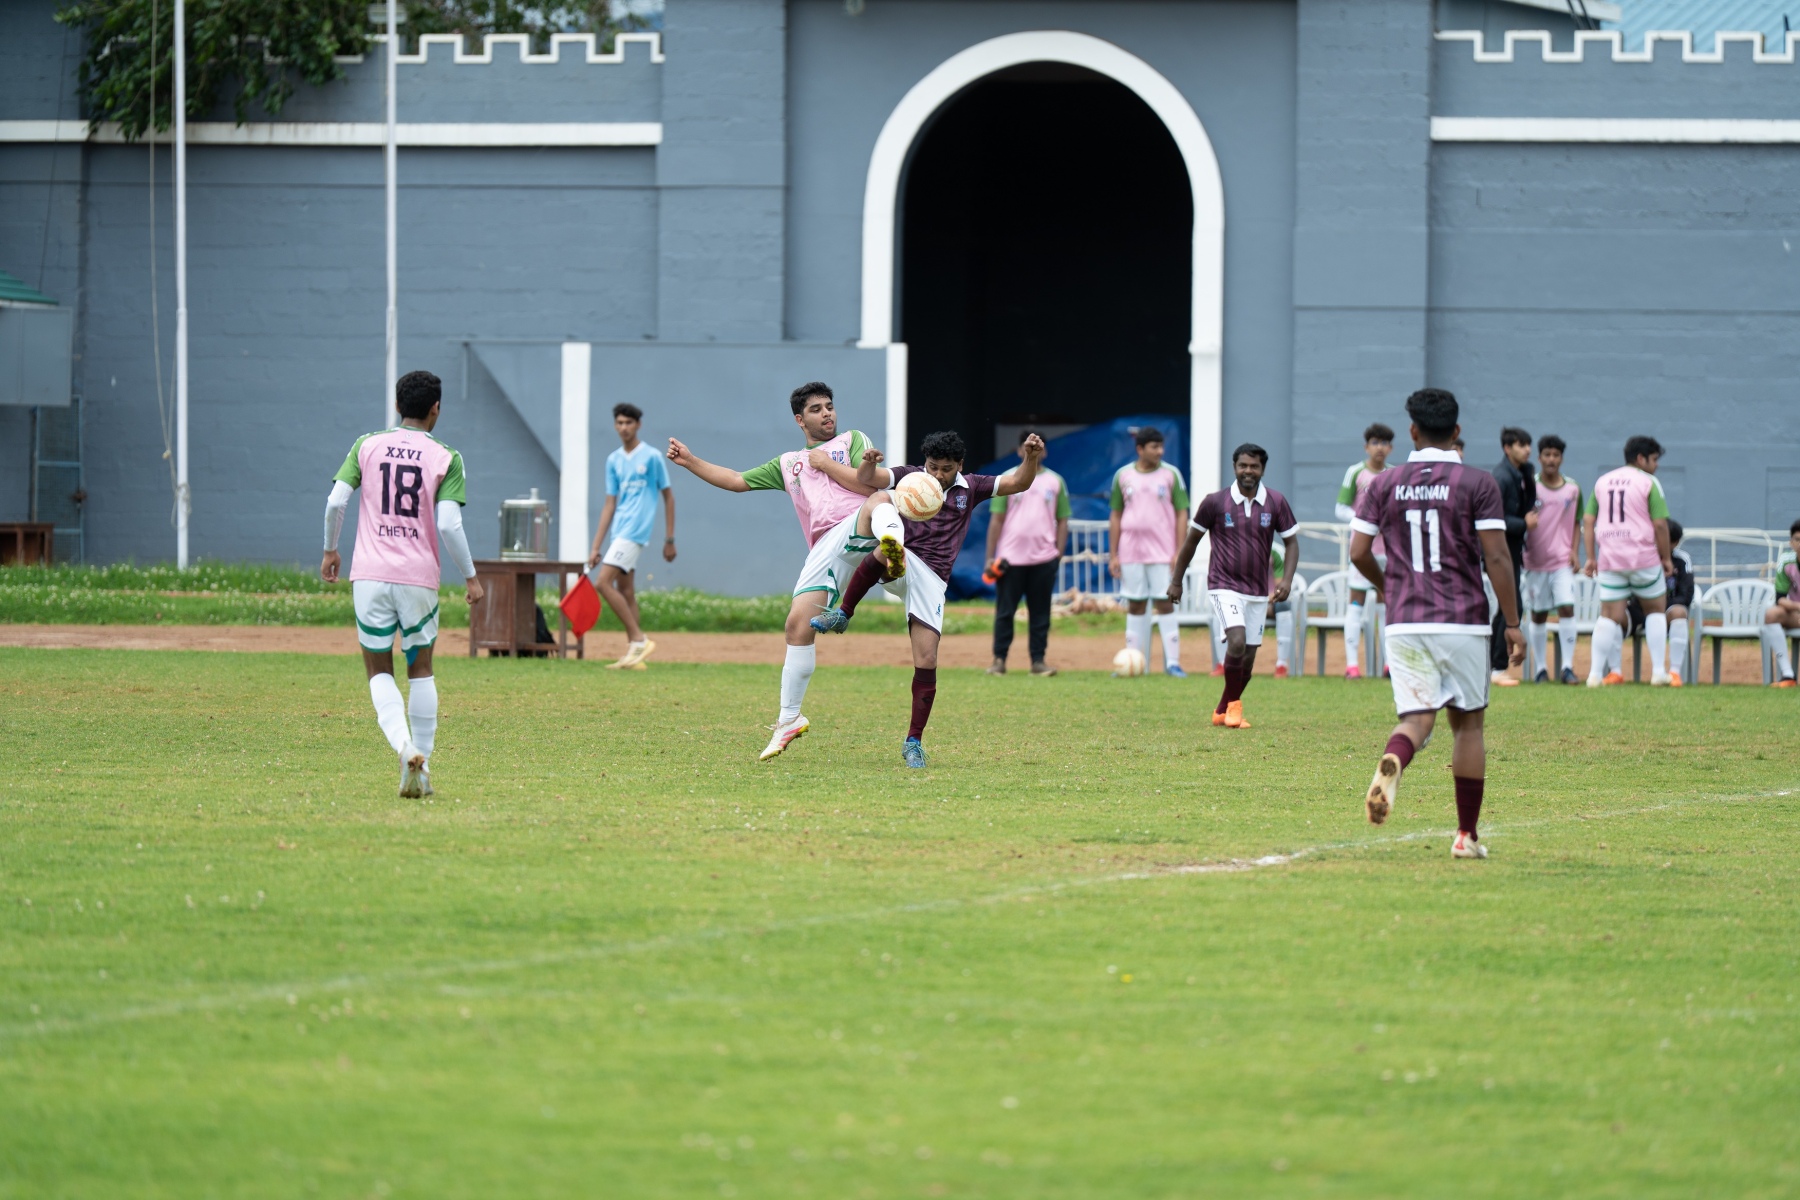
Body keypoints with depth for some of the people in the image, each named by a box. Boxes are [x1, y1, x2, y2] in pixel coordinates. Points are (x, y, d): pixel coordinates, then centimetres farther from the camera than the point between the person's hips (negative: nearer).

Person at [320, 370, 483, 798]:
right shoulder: (446, 459, -2)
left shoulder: (367, 446, 4)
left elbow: (336, 501, -2)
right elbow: (448, 525, -10)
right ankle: (422, 768, 11)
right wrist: (470, 577, 0)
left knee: (379, 670, 8)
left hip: (370, 575, 1)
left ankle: (405, 746, -17)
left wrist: (330, 550, 13)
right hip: (419, 576, -1)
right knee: (420, 670, 14)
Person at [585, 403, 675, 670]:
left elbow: (668, 497, 1)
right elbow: (610, 504, 15)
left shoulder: (651, 457, -4)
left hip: (636, 530, -7)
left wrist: (670, 540, -1)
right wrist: (596, 547, 11)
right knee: (625, 592, 7)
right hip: (619, 533, 7)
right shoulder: (613, 460, 12)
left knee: (603, 583, -17)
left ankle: (639, 639, -12)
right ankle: (634, 653, 11)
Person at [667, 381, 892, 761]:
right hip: (826, 549, 3)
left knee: (878, 503, -39)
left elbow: (870, 485, 6)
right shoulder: (788, 464, 32)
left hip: (858, 529, -3)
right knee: (798, 623, -9)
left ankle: (891, 543, -77)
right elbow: (736, 481, 32)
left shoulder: (852, 441, 22)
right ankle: (789, 718, 2)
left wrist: (827, 464, 6)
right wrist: (689, 461, 24)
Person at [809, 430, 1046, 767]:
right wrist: (868, 463, -30)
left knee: (926, 662, -6)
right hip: (900, 568, -2)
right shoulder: (910, 478, 7)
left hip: (932, 580, 2)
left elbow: (1018, 483, 9)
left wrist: (1031, 458, -12)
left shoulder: (970, 488, 13)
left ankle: (914, 742, 6)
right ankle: (843, 614, -29)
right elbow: (866, 480, -7)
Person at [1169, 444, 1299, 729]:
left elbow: (1291, 542, 7)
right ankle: (1234, 705, -6)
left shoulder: (1276, 502, -1)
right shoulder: (1215, 502, -6)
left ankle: (1223, 711, 26)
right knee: (1237, 641, -23)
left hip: (1258, 591, 3)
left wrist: (1287, 579, -8)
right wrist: (1176, 580, 9)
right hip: (1224, 585, -3)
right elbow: (1192, 540, 5)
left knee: (1247, 659, 7)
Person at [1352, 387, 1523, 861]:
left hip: (1405, 622, 1)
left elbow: (1358, 552, 4)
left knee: (1417, 717, -2)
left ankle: (1391, 761, -38)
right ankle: (1467, 835, 13)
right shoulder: (1478, 484, -2)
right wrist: (1512, 624, -3)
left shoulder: (1386, 485, 5)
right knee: (1467, 721, 11)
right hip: (1463, 621, -1)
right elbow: (1496, 558, -8)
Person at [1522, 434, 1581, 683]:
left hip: (1563, 560, 0)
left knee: (1567, 608, -12)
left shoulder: (1572, 489, 6)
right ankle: (1540, 668, 14)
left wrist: (1575, 551, 1)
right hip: (1536, 560, 0)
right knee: (1538, 615, 5)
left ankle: (1567, 667, -10)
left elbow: (1576, 523, 13)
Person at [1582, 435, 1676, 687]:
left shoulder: (1602, 482, 12)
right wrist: (1666, 557, 2)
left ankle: (1595, 673, -7)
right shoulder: (1648, 482, -4)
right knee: (1656, 609, 13)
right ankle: (1658, 671, 8)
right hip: (1643, 558, -4)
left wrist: (1591, 558, 10)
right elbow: (1660, 524, -8)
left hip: (1609, 560, 4)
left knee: (1609, 616, 4)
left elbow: (1588, 520, 9)